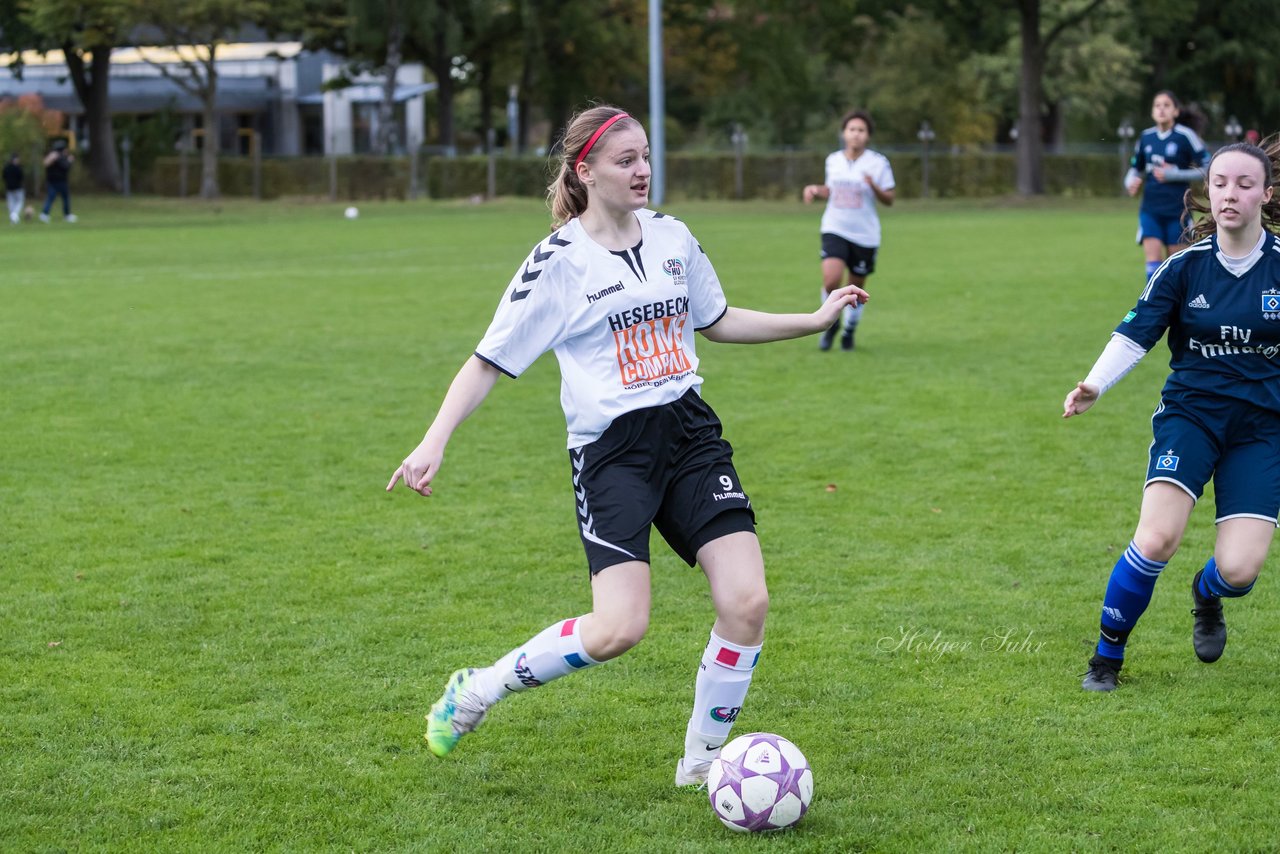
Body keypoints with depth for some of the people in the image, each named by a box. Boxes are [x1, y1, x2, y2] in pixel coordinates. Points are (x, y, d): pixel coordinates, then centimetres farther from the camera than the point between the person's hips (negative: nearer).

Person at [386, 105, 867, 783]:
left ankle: (702, 761, 9)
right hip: (611, 450, -5)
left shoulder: (672, 237, 10)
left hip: (690, 431, 5)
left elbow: (715, 321, 26)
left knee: (747, 602, -11)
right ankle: (478, 690, 7)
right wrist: (435, 441, -17)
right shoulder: (559, 262, -6)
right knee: (619, 629, -18)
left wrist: (814, 320, 21)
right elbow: (490, 360, -5)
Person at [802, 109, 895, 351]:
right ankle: (832, 322, 7)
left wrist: (874, 186, -22)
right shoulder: (833, 160, 5)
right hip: (835, 230, 1)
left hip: (865, 235, -1)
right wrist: (816, 190, 1)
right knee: (831, 280, -20)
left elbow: (889, 200, -3)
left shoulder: (878, 163, -5)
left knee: (856, 288, 8)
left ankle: (849, 331, 32)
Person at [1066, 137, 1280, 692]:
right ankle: (1106, 656, 0)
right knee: (1156, 540, -22)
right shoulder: (1186, 265, -5)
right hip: (1191, 412, 0)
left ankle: (1206, 595, 29)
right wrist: (1094, 386, -22)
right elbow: (1135, 333, -6)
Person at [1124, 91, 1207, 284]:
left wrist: (1173, 175, -15)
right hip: (1150, 210, 3)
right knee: (1153, 260, -12)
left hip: (1177, 210, -3)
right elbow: (1135, 168, 20)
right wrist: (1131, 182, -2)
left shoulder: (1185, 136, -7)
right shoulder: (1146, 137, 5)